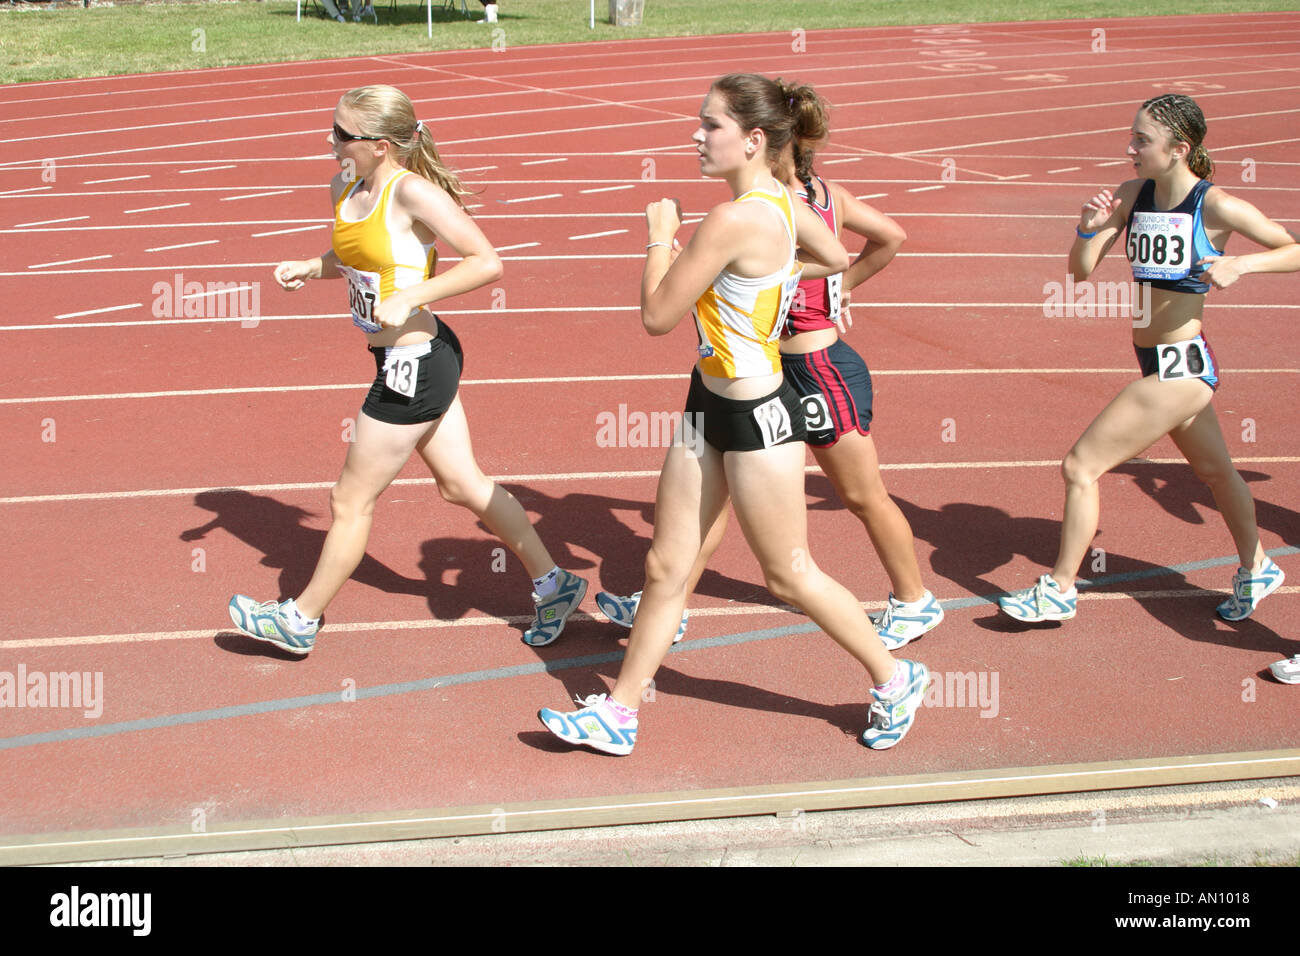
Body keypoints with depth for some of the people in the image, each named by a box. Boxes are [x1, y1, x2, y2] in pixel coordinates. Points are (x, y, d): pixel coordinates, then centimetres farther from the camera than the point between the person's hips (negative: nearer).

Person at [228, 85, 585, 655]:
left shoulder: (413, 192, -21)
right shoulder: (345, 188, 5)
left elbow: (488, 263, -22)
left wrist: (409, 297, -26)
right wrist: (309, 268, 3)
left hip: (415, 365, -9)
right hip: (415, 363, 9)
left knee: (351, 501, 6)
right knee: (463, 486, 17)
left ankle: (300, 620, 23)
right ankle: (553, 585, 29)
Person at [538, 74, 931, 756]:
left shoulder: (733, 220, -27)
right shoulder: (783, 201, 1)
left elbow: (657, 315, -20)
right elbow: (836, 258, 20)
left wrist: (661, 235, -6)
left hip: (755, 417, -9)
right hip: (711, 404, 9)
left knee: (789, 574, 8)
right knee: (665, 568, 13)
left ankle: (894, 679, 28)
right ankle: (618, 713, 22)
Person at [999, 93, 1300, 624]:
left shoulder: (1215, 206, -16)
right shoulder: (1132, 194, 0)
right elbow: (1081, 269, 1)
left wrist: (1241, 264, -23)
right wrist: (1088, 228, -17)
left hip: (1178, 369, -8)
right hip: (1158, 362, 8)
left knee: (1081, 466, -7)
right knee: (1215, 470, 26)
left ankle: (1059, 590, 8)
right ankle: (1256, 569, 47)